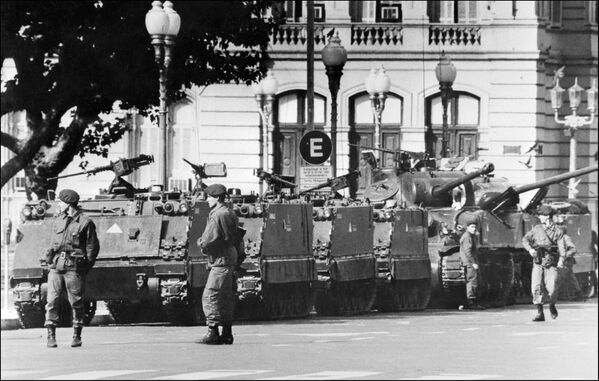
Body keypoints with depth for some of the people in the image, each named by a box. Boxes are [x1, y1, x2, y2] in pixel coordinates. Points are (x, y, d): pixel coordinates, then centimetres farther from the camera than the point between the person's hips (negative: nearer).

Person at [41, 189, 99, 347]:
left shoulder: (85, 222, 0)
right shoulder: (58, 221, 15)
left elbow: (93, 247, 2)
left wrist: (86, 266, -4)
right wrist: (48, 259, 8)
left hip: (74, 267, -4)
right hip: (56, 266, 4)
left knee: (76, 302, 1)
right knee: (52, 300, -5)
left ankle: (77, 336, 12)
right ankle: (51, 336, -3)